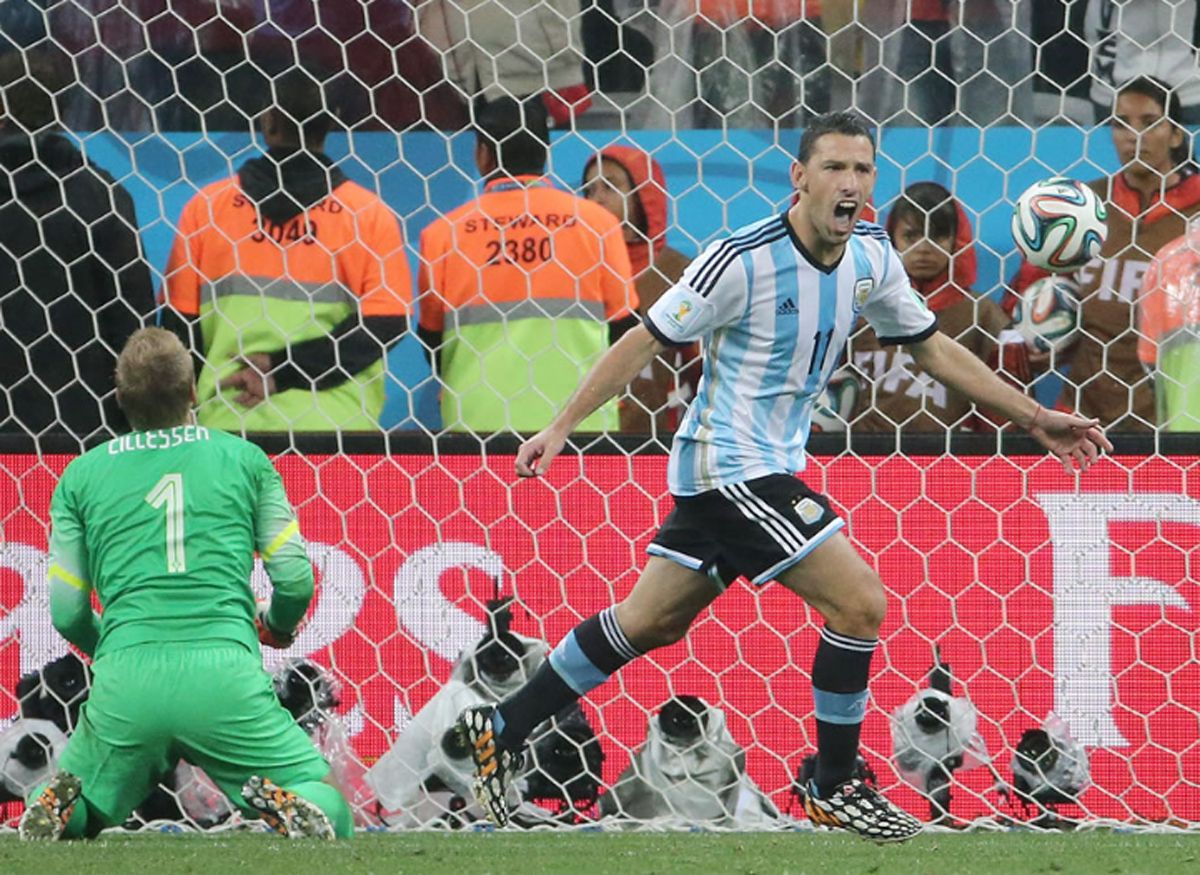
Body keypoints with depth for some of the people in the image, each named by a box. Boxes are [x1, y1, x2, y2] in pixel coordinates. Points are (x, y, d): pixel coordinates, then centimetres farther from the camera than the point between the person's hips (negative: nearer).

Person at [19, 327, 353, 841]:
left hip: (125, 683, 2)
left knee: (71, 816, 24)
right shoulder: (245, 459, 12)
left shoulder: (81, 476, 14)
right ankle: (282, 802, -25)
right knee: (333, 816, 9)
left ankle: (63, 804, -11)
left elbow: (67, 612, 11)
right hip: (225, 673, -1)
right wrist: (275, 625, 30)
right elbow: (295, 579, 7)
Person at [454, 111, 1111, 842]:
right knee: (861, 603, -13)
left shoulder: (871, 257, 2)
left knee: (649, 622, 15)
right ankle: (834, 788, 2)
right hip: (732, 466, -8)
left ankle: (503, 730, 25)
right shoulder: (743, 260, -20)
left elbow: (933, 347, 13)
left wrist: (1035, 418, 11)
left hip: (770, 467, 8)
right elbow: (646, 341, -13)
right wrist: (563, 426, -15)